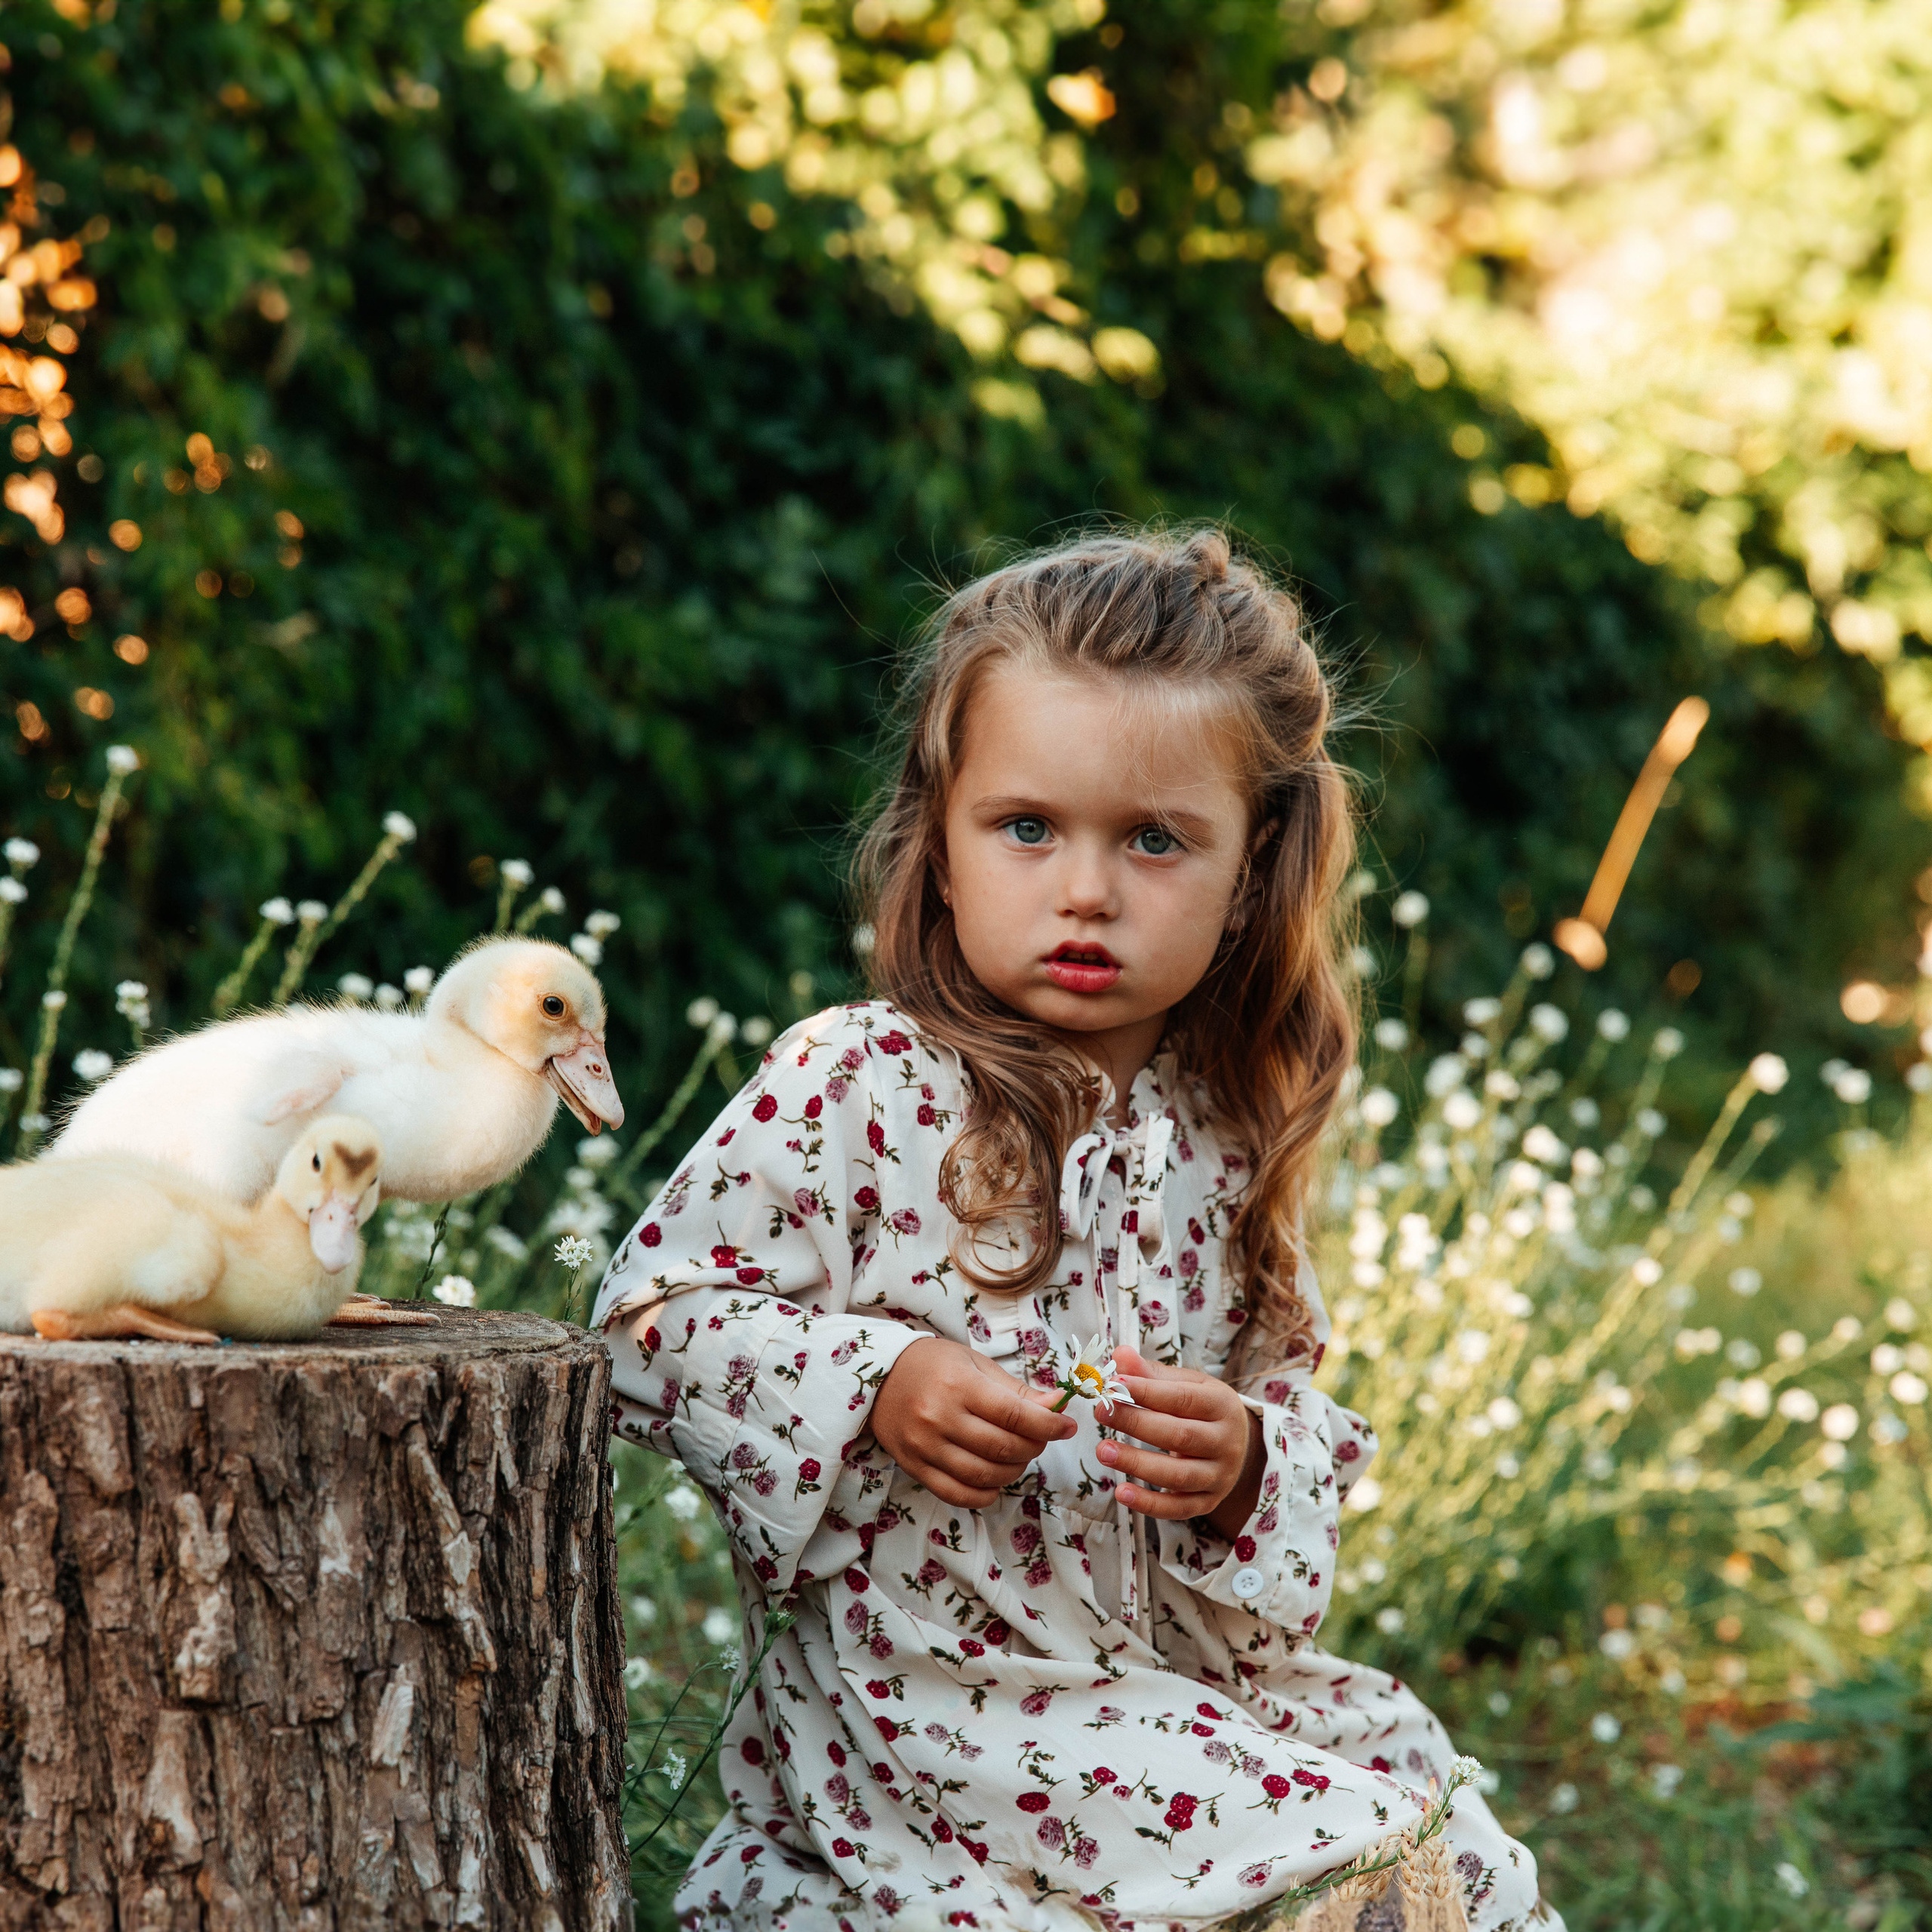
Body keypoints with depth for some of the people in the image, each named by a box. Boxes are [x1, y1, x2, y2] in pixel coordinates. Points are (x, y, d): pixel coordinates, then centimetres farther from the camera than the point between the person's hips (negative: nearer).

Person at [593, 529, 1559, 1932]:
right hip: (933, 1697, -6)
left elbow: (1294, 1401, 14)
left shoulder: (1227, 1136, 5)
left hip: (1183, 1672, 6)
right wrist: (873, 1391, -20)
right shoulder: (854, 1090, -10)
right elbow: (653, 1314, -6)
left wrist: (1242, 1464, -9)